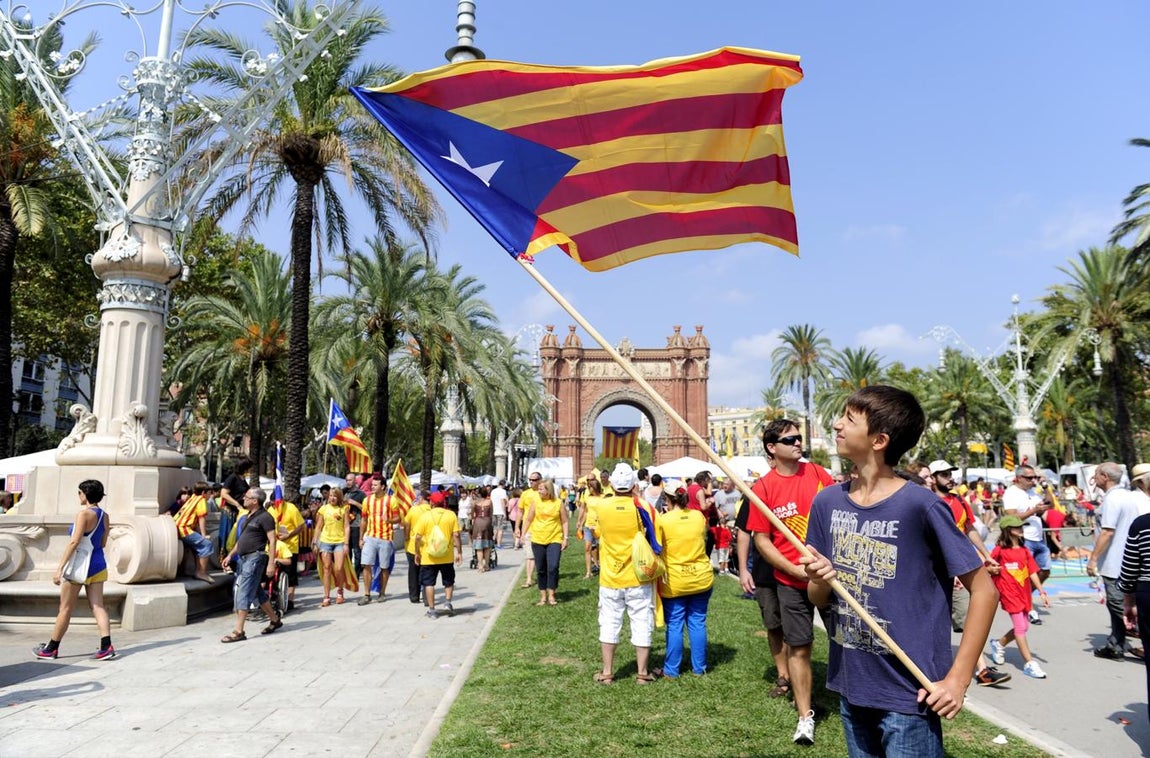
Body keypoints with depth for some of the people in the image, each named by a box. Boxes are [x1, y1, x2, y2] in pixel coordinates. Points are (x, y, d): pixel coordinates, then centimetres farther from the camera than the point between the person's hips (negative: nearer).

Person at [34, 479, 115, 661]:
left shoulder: (84, 513, -15)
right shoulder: (104, 516, 7)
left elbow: (74, 542, -20)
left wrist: (60, 567, -18)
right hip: (98, 565, 7)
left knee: (65, 609, 7)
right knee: (97, 606, 3)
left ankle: (51, 649, 21)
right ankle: (106, 647, -6)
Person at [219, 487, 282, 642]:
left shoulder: (264, 517, -12)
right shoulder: (249, 516, 16)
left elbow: (272, 540, -16)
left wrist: (270, 563, -21)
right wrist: (231, 555, 20)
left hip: (255, 558, -9)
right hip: (243, 558, 9)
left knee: (243, 595, -9)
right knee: (258, 593, 15)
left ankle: (238, 632, -5)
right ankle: (275, 620, 27)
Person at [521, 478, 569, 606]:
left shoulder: (558, 503, -2)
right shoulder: (536, 502, 1)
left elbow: (564, 522, 3)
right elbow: (528, 519, 7)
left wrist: (565, 538, -2)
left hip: (554, 539, -2)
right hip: (537, 540, 2)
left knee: (553, 567, -13)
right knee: (541, 570, 8)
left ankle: (551, 595, 0)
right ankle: (543, 596, 19)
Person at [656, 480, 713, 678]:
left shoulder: (662, 520, -12)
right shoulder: (699, 516, 0)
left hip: (674, 582, -3)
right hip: (701, 578, 3)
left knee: (674, 626, 6)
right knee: (698, 623, 12)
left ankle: (671, 669, 14)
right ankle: (699, 668, 20)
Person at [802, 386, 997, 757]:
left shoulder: (921, 506, -17)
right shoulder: (827, 502, -1)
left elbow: (984, 591, -11)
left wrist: (957, 678, -14)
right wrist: (821, 581, -15)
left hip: (909, 695, -5)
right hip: (850, 687, 5)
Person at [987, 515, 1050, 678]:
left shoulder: (1024, 550, 10)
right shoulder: (1000, 550, -6)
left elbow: (1032, 572, 10)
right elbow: (986, 567, -2)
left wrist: (1042, 591, 6)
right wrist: (991, 569, -24)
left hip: (1024, 593, 7)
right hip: (1009, 593, -7)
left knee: (1023, 626, 12)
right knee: (1020, 626, -7)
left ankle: (998, 644, 34)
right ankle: (1029, 663, -3)